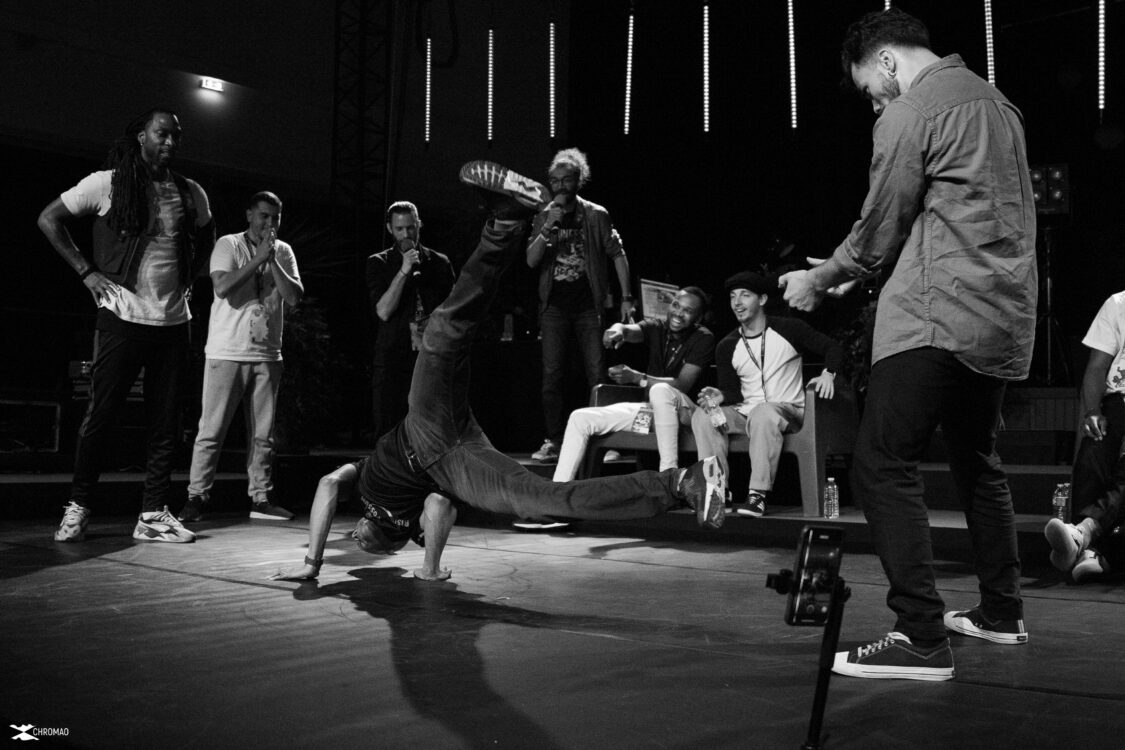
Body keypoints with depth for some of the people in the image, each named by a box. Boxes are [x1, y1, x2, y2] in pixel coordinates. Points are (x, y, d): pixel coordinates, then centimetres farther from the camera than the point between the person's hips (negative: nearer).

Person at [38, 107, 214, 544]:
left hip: (173, 322, 4)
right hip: (123, 318, -4)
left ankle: (153, 514, 11)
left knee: (165, 422, 4)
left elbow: (206, 237, 28)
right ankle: (78, 507, 15)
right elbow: (49, 219, 3)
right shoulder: (108, 183, -2)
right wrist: (86, 271, -4)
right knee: (101, 415, 0)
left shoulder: (191, 193, 9)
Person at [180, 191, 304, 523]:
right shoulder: (229, 244, -2)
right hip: (227, 352, -4)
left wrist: (273, 261, -11)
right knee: (212, 429, -3)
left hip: (267, 355, 4)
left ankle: (260, 498, 14)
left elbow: (295, 297, -2)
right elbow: (222, 288, -17)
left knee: (262, 433, 7)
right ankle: (196, 496, 4)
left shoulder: (284, 251, 10)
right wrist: (258, 258, -16)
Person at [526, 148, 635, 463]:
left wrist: (626, 298, -2)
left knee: (598, 375, -3)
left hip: (589, 305, -2)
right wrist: (549, 228, -15)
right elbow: (531, 261, -1)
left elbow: (618, 255, 5)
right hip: (554, 305, 2)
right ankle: (553, 442, 5)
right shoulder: (543, 217, 9)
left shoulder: (596, 215, 3)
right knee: (552, 375, -1)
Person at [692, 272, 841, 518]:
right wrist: (720, 396, -15)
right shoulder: (727, 347, 9)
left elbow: (833, 349, 2)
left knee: (763, 412, -39)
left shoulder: (789, 329, 0)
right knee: (702, 416, -22)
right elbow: (733, 392, 9)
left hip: (789, 411, -4)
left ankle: (758, 496, -40)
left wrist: (828, 373, -19)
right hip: (746, 412, 4)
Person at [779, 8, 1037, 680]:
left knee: (883, 466, -11)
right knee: (978, 462, 20)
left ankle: (923, 639, -13)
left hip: (940, 316, -10)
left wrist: (818, 281, 11)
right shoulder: (995, 102, 21)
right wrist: (852, 274, 24)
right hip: (1005, 317, 10)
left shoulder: (909, 115, -6)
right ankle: (1002, 612, 30)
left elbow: (880, 231, -5)